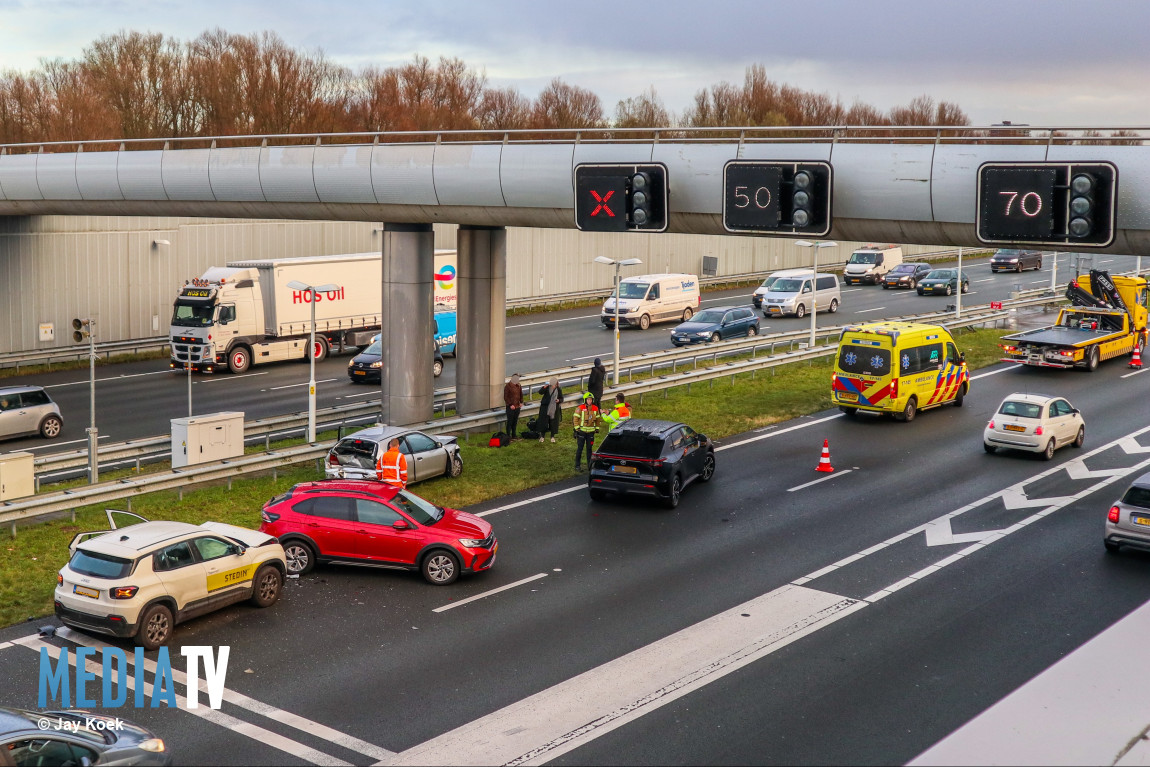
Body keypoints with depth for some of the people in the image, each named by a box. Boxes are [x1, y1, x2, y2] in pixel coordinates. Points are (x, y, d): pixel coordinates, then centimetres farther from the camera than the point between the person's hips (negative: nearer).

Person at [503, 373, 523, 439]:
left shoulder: (519, 386, 12)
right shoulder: (507, 386, -9)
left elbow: (521, 395, 21)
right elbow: (506, 397, -11)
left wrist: (521, 402, 5)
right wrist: (510, 405, -17)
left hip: (517, 407, 6)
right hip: (510, 407, -6)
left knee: (515, 421, 13)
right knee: (510, 421, -3)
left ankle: (514, 435, 22)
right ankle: (508, 436, 2)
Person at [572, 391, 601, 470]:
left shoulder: (595, 409, 4)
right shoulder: (580, 408, -9)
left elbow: (597, 419, 14)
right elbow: (576, 419, -6)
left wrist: (597, 428, 11)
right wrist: (577, 428, -11)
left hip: (591, 431, 4)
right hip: (581, 431, -4)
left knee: (590, 448, 9)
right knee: (580, 448, -2)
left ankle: (590, 464, 17)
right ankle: (577, 465, 5)